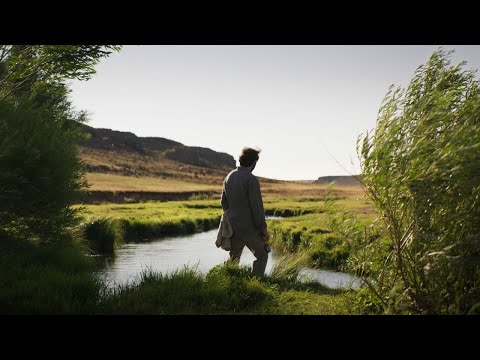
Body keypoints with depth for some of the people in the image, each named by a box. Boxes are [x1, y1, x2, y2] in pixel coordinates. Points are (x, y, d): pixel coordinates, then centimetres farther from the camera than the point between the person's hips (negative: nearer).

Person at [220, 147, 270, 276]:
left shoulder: (229, 177, 6)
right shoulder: (251, 179, -17)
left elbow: (224, 202, 14)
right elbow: (257, 207, -17)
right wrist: (263, 228, -9)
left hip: (233, 227, 6)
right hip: (250, 228, -6)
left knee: (233, 259, 17)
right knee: (262, 256, 12)